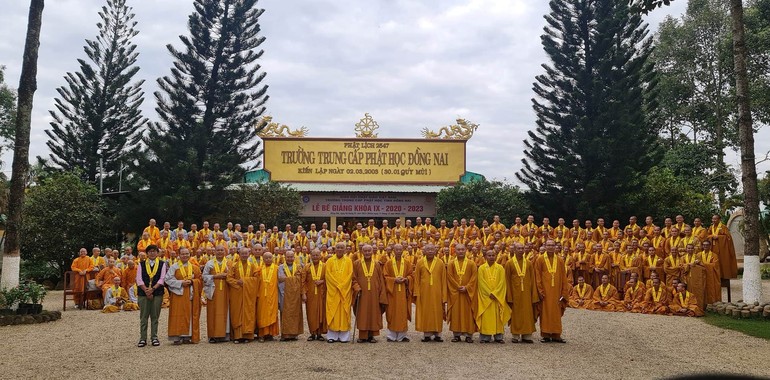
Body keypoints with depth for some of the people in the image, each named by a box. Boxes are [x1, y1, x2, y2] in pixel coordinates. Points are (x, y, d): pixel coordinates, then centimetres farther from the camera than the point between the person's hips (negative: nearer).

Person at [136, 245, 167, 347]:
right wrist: (146, 290, -11)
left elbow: (162, 279, -3)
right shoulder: (142, 265, 8)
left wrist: (152, 289, -14)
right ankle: (143, 338, 8)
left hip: (157, 293, -1)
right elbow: (139, 279, 0)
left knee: (155, 316, 5)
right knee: (143, 317, 4)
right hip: (143, 293, 1)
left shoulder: (162, 264, 5)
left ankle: (154, 337, 11)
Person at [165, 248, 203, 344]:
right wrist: (181, 283, -14)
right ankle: (177, 336, -3)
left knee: (190, 314, 2)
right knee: (178, 315, -5)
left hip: (190, 295, 3)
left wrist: (191, 281, -11)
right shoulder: (174, 267, 3)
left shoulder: (194, 268, 11)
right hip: (178, 295, -3)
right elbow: (168, 279, -6)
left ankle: (187, 336, 7)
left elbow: (199, 280, 8)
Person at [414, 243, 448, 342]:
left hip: (436, 293, 0)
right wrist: (417, 293, -4)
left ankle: (437, 334, 11)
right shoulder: (420, 263, 3)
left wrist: (443, 295, -1)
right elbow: (416, 279, 4)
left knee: (437, 312, 3)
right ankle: (426, 334, 9)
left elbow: (443, 280, 3)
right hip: (424, 292, 0)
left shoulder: (440, 263, 3)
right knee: (425, 313, 3)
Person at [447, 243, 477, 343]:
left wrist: (466, 288, -13)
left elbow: (474, 278, -2)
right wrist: (458, 287, -11)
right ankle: (456, 334, 6)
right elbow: (450, 277, -1)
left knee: (468, 313, -1)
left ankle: (469, 334, 4)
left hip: (468, 293, 0)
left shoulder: (471, 264, 5)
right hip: (455, 293, 0)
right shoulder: (451, 264, 6)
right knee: (456, 313, 1)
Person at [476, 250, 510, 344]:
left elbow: (502, 282, -2)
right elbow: (482, 282, -4)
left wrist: (494, 293, -13)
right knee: (486, 316, -2)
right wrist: (489, 293, -13)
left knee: (498, 316, 2)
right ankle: (485, 337, 1)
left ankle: (498, 336, 7)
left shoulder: (500, 268, 5)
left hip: (498, 296, 1)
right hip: (485, 296, -1)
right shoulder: (481, 268, 3)